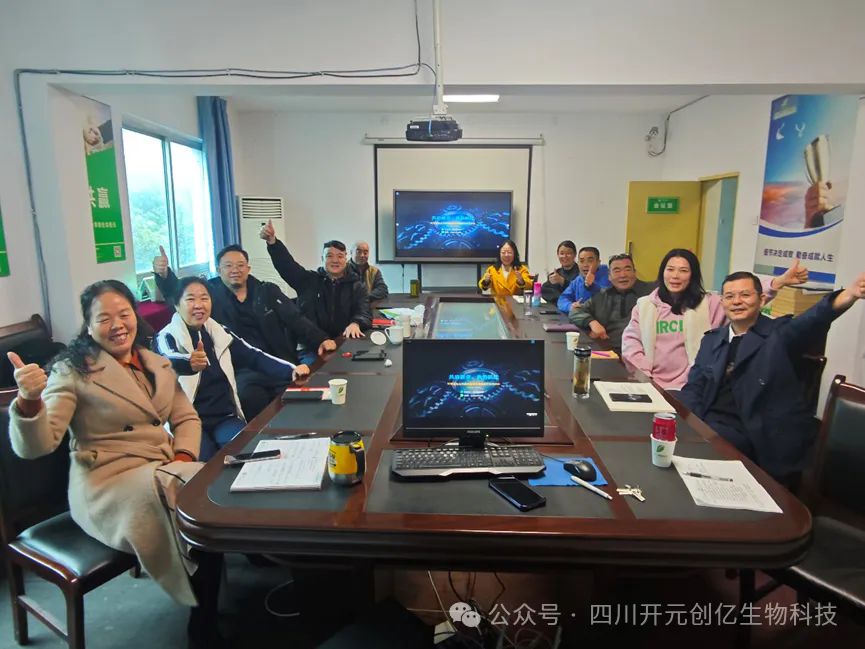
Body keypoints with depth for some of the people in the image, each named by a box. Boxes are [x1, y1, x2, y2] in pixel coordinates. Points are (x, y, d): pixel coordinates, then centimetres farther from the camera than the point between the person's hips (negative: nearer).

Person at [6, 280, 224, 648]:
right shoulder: (73, 371, -5)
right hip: (108, 484, -5)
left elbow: (186, 417, 15)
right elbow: (35, 447, -15)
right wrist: (30, 400, -36)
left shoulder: (156, 364, 12)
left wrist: (184, 457, -6)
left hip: (164, 469, 6)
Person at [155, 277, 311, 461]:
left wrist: (291, 370, -5)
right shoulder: (167, 337, -7)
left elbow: (253, 356, 8)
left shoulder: (219, 332, 10)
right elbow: (169, 361, -30)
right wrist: (189, 363, -54)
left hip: (225, 417, 4)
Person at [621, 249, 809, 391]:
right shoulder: (645, 305, 6)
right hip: (651, 385, 0)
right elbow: (630, 341, 4)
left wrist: (780, 281, -23)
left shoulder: (707, 304, 5)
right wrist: (644, 376, -5)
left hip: (688, 388, 0)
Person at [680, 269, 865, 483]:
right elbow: (693, 388, 12)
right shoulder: (711, 340, 14)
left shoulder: (780, 334, 1)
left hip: (752, 436, -5)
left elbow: (812, 320, -22)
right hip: (709, 424, 5)